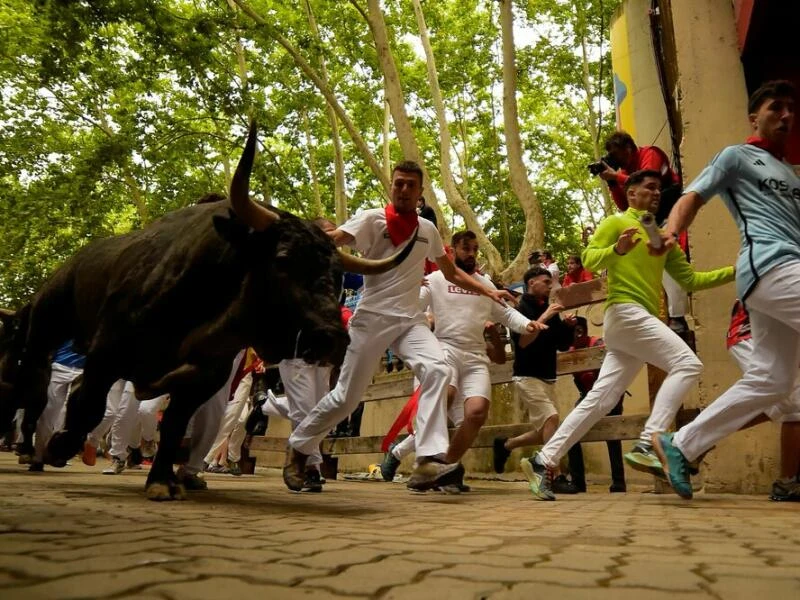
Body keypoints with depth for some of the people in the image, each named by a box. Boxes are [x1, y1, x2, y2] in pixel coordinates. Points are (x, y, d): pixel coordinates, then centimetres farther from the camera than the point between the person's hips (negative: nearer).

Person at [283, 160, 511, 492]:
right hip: (372, 317, -4)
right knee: (346, 396, 0)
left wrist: (488, 291, 16)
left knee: (436, 370, -24)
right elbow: (333, 239, -20)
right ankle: (298, 448, 25)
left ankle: (428, 462, -27)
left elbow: (452, 272, 24)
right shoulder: (373, 219, -4)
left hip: (410, 319, 4)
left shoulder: (428, 229, 12)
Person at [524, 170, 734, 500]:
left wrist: (736, 271, 14)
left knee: (600, 400, 1)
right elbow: (588, 259, -7)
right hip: (626, 313, -7)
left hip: (643, 320, 7)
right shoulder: (616, 222, 6)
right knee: (687, 363, -19)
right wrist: (617, 250, -26)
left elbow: (690, 279, 23)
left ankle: (543, 461, 2)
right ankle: (647, 445, -23)